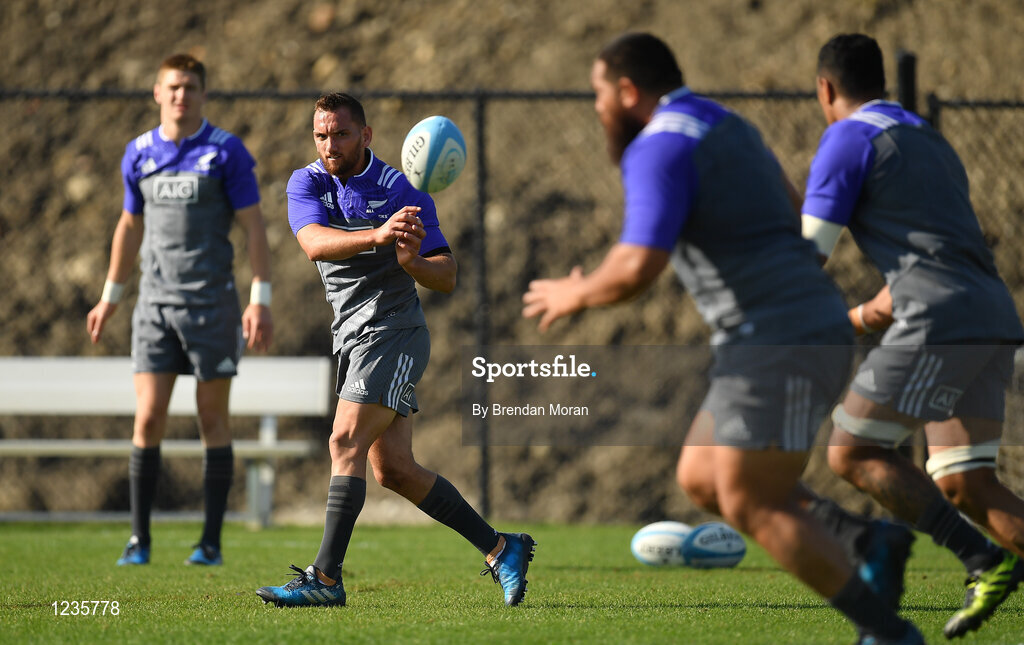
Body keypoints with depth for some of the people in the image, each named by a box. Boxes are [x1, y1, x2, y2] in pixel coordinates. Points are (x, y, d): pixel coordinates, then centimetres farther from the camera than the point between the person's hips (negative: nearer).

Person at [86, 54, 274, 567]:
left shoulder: (226, 151, -2)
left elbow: (253, 227, -2)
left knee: (213, 419, 1)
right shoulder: (139, 154, 8)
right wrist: (110, 297, 23)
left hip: (211, 303, -3)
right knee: (148, 419, -5)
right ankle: (139, 540, 2)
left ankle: (211, 541, 7)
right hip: (155, 303, 3)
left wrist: (260, 300, -10)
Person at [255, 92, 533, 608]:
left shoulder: (403, 192, -9)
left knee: (347, 443, -18)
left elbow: (446, 278, -9)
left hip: (393, 332, -6)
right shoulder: (306, 183, 2)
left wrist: (412, 260, -31)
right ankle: (499, 548, 14)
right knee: (393, 469, 6)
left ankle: (326, 578, -18)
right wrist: (378, 236, -36)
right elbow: (315, 244, -20)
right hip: (352, 338, 6)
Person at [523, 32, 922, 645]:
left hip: (778, 343, -10)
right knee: (700, 480, 13)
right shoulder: (729, 130, 20)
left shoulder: (659, 150, -11)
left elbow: (637, 269, -22)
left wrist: (575, 295, -3)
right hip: (814, 333, 10)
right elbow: (792, 223, 34)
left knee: (750, 509, -6)